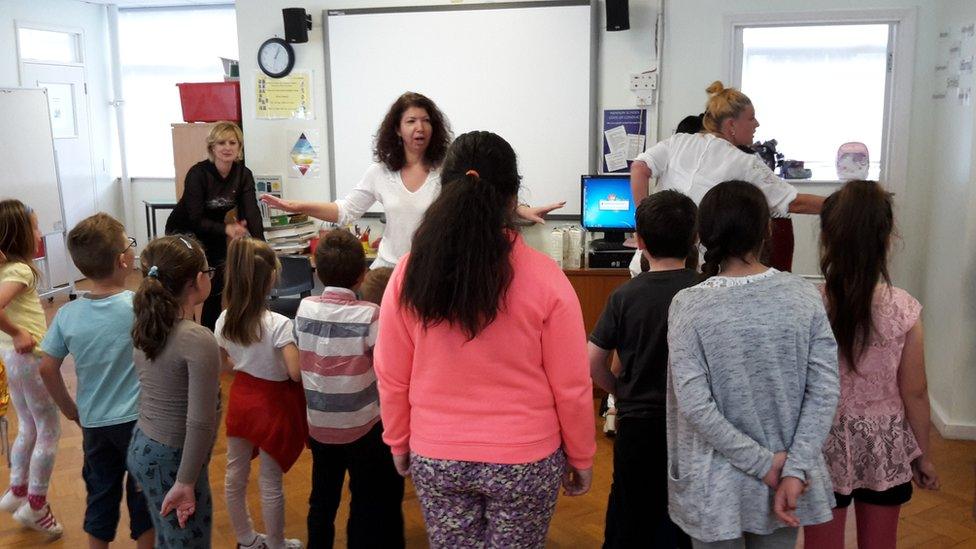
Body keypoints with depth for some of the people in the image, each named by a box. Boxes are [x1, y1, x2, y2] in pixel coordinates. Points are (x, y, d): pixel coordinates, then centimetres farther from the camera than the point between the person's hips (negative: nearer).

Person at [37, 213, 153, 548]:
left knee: (100, 498, 20)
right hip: (139, 420, -3)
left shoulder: (67, 314, -7)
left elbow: (47, 369, -2)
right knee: (144, 499, 13)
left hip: (93, 424, 4)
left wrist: (70, 409, 10)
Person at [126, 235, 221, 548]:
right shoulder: (198, 339, -24)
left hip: (141, 448, 8)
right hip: (172, 459, -8)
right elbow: (200, 422, -25)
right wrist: (185, 482, -17)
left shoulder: (146, 326, 0)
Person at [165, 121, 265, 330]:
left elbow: (252, 212, -23)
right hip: (184, 232, -5)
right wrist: (227, 229, -42)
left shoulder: (243, 174, -13)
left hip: (212, 233, 5)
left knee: (218, 286, 7)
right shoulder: (198, 173, -26)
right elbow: (196, 220, -27)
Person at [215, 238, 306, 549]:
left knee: (235, 474, 20)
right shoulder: (278, 325, -26)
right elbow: (296, 373, -26)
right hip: (272, 403, -6)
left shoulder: (224, 320, -8)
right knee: (270, 482, 9)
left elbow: (224, 361, 6)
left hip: (240, 397, 6)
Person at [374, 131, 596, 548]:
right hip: (524, 459, -2)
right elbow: (571, 387, -9)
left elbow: (391, 378, -1)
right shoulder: (543, 277, -17)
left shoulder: (410, 272, -11)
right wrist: (581, 456, 6)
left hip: (434, 457, 2)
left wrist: (398, 441, 14)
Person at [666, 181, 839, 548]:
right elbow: (825, 390, -10)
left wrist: (764, 463, -12)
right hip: (788, 479, 3)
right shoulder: (803, 295, -7)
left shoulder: (689, 305, -15)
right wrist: (794, 470, -12)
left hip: (718, 487, -2)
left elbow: (693, 404, -19)